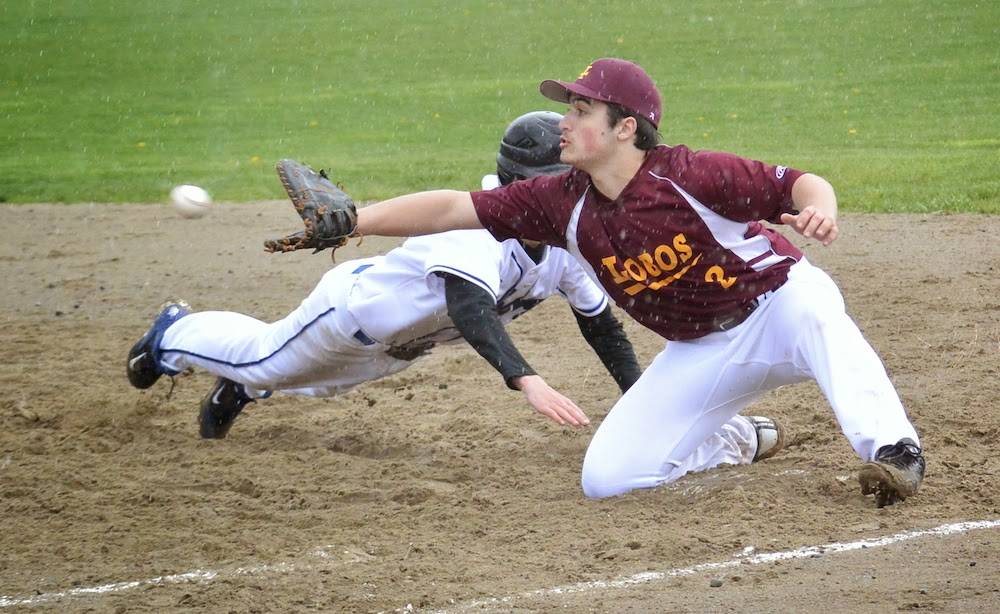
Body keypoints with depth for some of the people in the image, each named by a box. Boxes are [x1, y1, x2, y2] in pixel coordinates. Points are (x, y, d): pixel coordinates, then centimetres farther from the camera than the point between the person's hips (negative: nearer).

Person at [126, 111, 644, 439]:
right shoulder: (482, 224, -43)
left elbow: (601, 324, -8)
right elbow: (468, 309, -59)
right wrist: (526, 381, -72)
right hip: (358, 302, -7)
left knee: (315, 380, 32)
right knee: (264, 359, 19)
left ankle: (239, 388, 60)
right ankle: (174, 334, 47)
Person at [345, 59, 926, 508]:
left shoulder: (688, 176, -24)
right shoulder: (566, 203, -10)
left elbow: (803, 184, -21)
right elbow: (451, 208, -9)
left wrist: (820, 209, -45)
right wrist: (349, 222, -16)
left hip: (778, 303, -6)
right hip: (702, 350, 6)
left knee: (817, 313, -42)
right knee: (606, 478, -3)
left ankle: (893, 450, -46)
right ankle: (731, 440, 21)